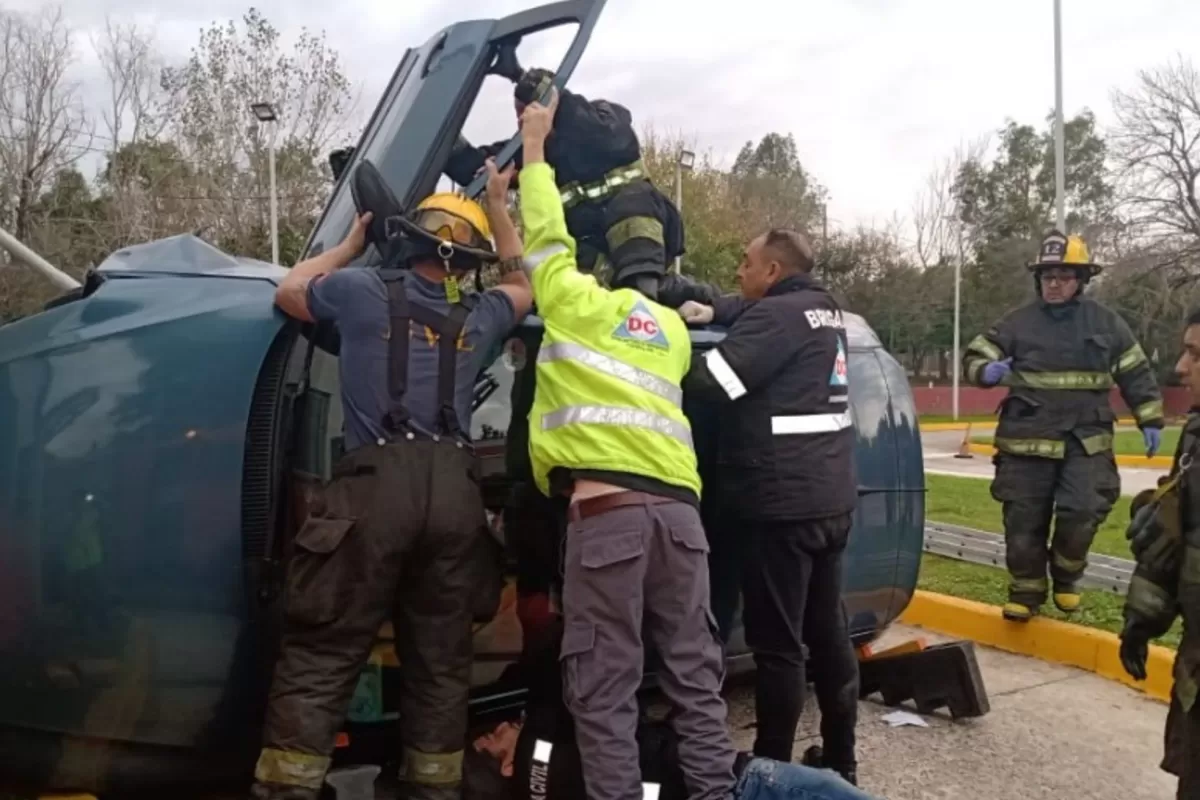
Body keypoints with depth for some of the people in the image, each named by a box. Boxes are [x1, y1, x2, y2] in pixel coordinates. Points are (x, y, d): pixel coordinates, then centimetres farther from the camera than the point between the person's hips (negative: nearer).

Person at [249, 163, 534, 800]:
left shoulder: (363, 289, 9)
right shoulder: (477, 317, 17)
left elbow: (289, 291, 29)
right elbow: (521, 286, 40)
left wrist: (350, 244, 40)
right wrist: (497, 204, 45)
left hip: (377, 483, -3)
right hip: (454, 489, 4)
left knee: (318, 657, 0)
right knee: (439, 661, 10)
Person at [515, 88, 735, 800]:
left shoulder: (577, 304, 10)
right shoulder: (672, 330, 25)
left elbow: (545, 234, 20)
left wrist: (534, 145, 34)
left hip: (607, 508, -5)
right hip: (678, 505, 6)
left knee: (605, 685, 0)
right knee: (695, 672, 11)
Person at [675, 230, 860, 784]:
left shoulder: (778, 315, -13)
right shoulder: (824, 311, 16)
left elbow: (709, 383, -20)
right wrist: (712, 311, 14)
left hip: (781, 503, -9)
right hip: (832, 498, 9)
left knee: (777, 644, -1)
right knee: (828, 632, 15)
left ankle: (772, 767, 9)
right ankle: (841, 760, 25)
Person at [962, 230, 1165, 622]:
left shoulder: (1106, 323, 6)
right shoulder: (1017, 322, 2)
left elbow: (1136, 374, 14)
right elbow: (973, 357, 3)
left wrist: (1150, 421, 12)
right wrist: (987, 371, -20)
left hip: (1087, 440, 0)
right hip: (1028, 441, 0)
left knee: (1082, 514, -11)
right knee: (1024, 522, 4)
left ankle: (1066, 576, 17)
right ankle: (1025, 591, 22)